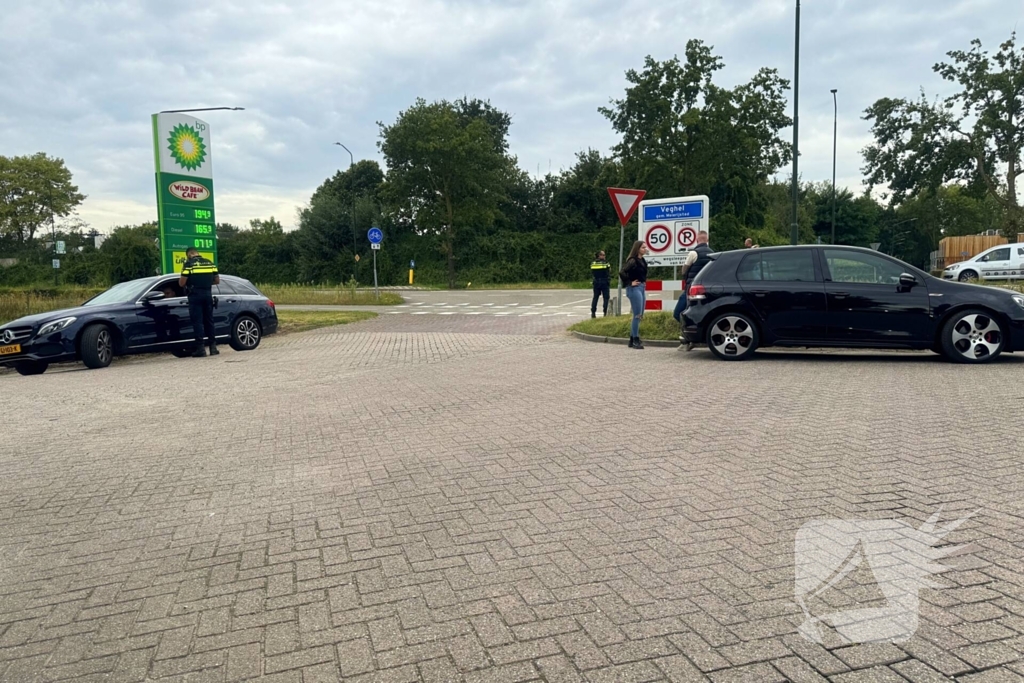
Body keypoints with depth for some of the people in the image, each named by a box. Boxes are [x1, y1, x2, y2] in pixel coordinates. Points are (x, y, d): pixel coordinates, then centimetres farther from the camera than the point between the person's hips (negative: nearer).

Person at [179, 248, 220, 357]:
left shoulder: (189, 264, -5)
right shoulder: (210, 263, 10)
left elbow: (182, 283, -8)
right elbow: (217, 280, 11)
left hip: (195, 295, -4)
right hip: (208, 294, 4)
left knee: (197, 321, -1)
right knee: (209, 320, 11)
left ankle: (200, 348, -4)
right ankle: (213, 347, 10)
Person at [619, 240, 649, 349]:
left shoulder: (643, 261, 13)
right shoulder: (632, 261, -13)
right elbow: (622, 272, -24)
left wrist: (644, 283, 13)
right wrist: (630, 283, -16)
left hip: (642, 288, 9)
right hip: (634, 289, -9)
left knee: (640, 316, 11)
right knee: (637, 316, -8)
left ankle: (632, 340, 19)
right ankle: (635, 340, -2)